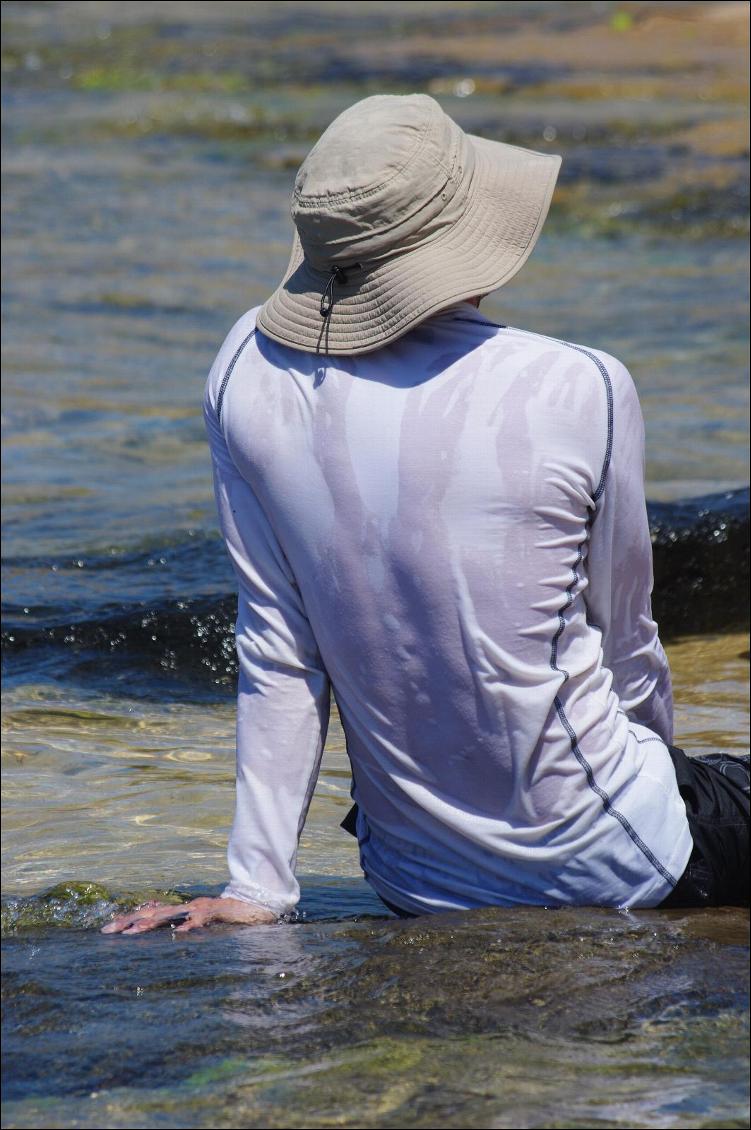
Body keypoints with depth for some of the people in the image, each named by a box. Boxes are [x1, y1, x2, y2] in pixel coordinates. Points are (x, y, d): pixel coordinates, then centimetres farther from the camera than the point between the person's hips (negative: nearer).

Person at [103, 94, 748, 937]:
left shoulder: (250, 374, -7)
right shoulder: (579, 392, -16)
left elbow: (275, 652, -3)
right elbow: (626, 647, -1)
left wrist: (257, 886, 3)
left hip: (415, 884, 5)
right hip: (599, 869, -4)